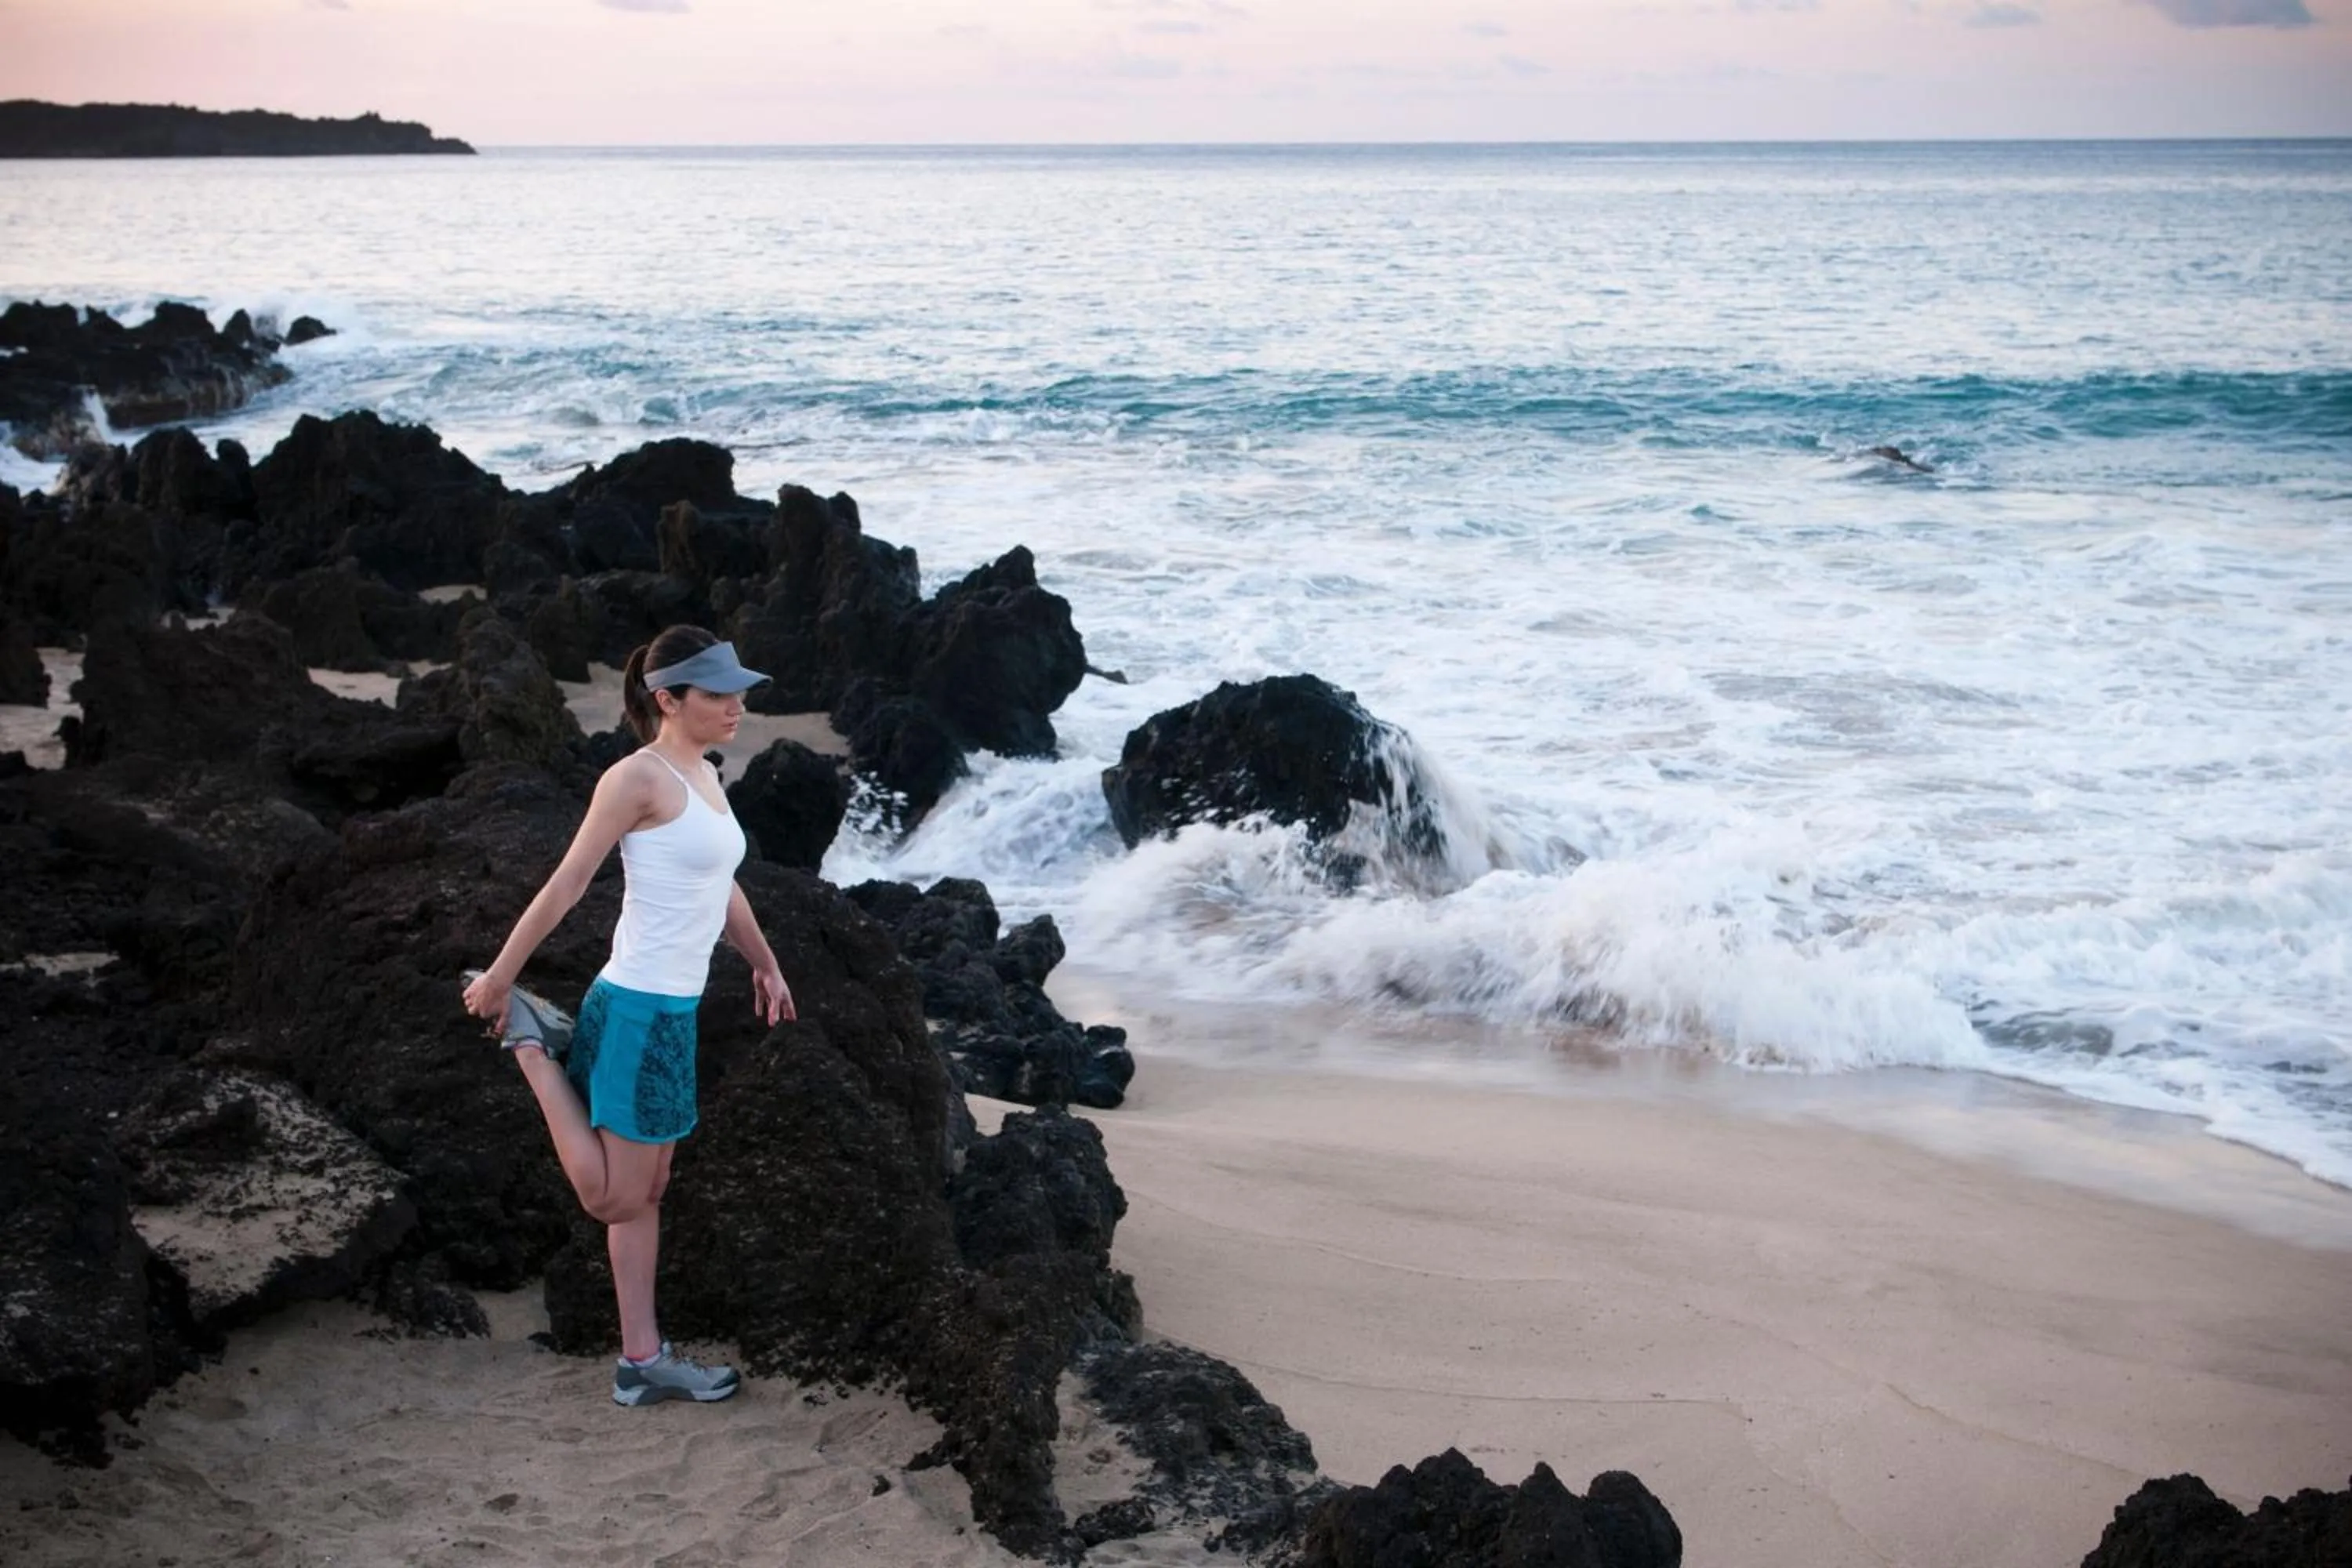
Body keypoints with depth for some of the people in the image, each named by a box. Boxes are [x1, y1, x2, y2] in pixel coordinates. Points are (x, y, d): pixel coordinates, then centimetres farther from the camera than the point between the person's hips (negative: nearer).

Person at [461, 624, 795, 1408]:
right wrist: (498, 978, -10)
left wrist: (765, 964, 29)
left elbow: (722, 887, 25)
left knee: (647, 1194, 14)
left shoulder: (701, 778, 12)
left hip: (677, 1011, 9)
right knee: (615, 1197, 1)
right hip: (639, 1011, -9)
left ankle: (643, 1360, 21)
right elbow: (566, 886, -13)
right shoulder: (639, 777, -15)